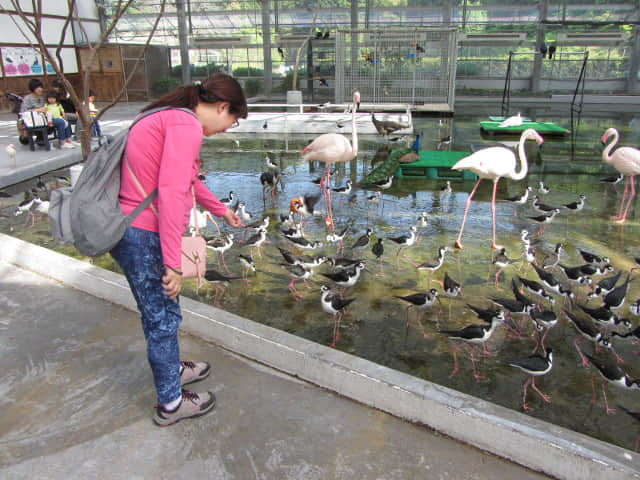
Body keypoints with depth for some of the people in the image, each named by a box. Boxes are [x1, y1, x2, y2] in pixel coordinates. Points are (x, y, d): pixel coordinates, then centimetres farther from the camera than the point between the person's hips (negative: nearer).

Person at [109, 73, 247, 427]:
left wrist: (221, 210, 43)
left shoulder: (170, 119, 16)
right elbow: (170, 194, -26)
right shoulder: (187, 125, -17)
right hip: (143, 238, -10)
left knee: (158, 313, 26)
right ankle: (170, 404, 27)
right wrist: (173, 264, -23)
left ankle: (172, 370, 48)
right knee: (163, 319, 7)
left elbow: (187, 180, 30)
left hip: (131, 233, 10)